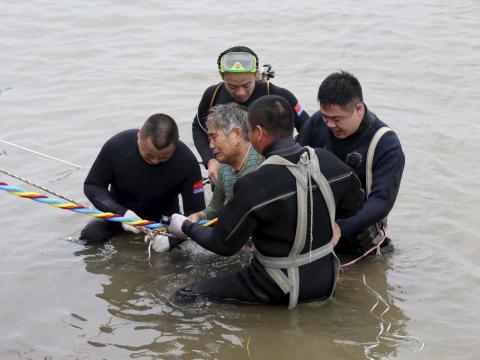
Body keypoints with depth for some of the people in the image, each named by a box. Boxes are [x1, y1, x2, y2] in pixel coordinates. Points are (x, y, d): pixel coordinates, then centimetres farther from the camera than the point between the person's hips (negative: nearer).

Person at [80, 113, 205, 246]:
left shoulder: (187, 161, -26)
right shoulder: (116, 146, -25)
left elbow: (195, 212, -20)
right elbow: (92, 185, -12)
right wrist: (121, 213, -30)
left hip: (163, 217, 0)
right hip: (119, 211, 0)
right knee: (90, 236, -23)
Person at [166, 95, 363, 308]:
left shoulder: (253, 186, -25)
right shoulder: (329, 162, -8)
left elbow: (224, 245, -12)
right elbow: (354, 204, 10)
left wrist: (186, 227, 5)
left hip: (280, 291, -7)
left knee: (186, 297, 0)